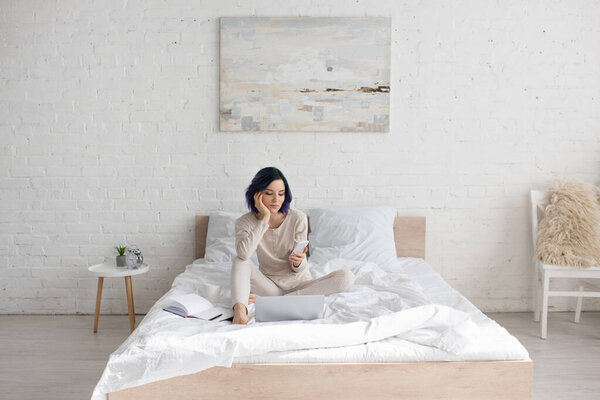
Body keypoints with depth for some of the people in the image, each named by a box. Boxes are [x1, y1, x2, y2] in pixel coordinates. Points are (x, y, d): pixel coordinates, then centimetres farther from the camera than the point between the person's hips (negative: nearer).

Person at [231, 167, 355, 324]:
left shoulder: (298, 218, -10)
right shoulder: (245, 222, -7)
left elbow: (298, 270, -6)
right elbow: (244, 254, -29)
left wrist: (298, 262, -31)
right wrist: (264, 219, -24)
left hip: (298, 284, 0)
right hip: (269, 284, 0)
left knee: (346, 277, -25)